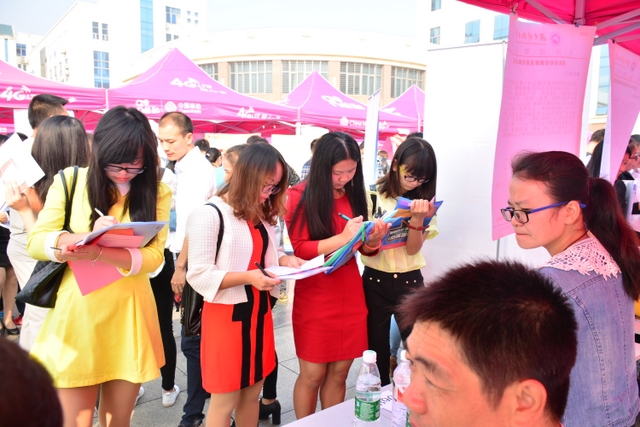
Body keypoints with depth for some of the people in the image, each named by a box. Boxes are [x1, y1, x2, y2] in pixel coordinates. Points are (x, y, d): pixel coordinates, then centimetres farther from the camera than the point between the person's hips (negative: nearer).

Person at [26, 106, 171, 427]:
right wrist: (86, 237, -25)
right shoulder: (71, 180, -1)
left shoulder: (157, 193, -1)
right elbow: (35, 242, -5)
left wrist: (99, 254, -28)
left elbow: (154, 256, -10)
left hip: (128, 318, 1)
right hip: (76, 316, 0)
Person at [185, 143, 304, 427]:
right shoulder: (210, 214, -16)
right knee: (225, 400, 8)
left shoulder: (261, 214, 8)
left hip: (259, 312, 7)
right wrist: (248, 277, -28)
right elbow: (198, 275, -19)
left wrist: (284, 259, -5)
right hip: (227, 316, -7)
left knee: (252, 393, 18)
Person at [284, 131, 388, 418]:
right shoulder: (299, 196, -9)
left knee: (339, 372, 13)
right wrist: (343, 238, -25)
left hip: (350, 295, 4)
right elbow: (300, 249, -13)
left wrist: (372, 239, -12)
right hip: (315, 297, -4)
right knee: (312, 374, 6)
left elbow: (365, 249, 11)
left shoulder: (355, 193, 6)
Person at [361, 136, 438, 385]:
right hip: (375, 281, -1)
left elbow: (413, 249, -9)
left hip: (410, 281, 1)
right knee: (377, 347, 11)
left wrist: (417, 218, -25)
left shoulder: (424, 202, 0)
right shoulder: (373, 196, -5)